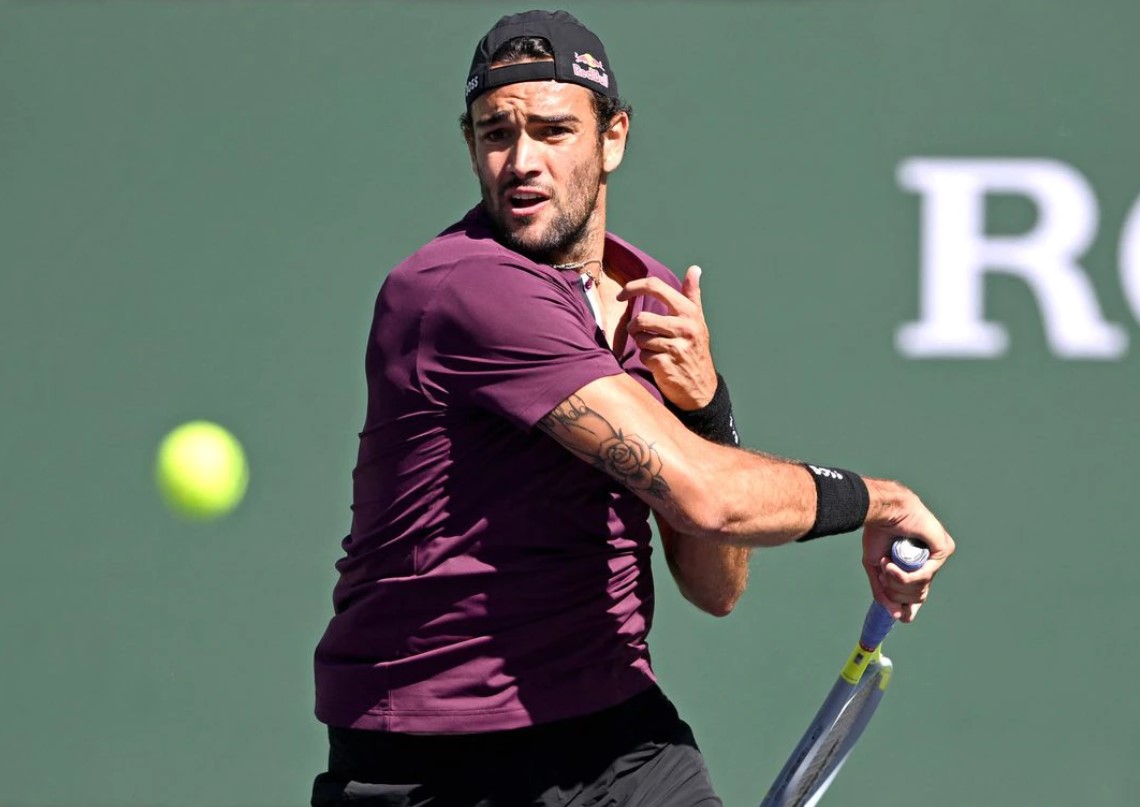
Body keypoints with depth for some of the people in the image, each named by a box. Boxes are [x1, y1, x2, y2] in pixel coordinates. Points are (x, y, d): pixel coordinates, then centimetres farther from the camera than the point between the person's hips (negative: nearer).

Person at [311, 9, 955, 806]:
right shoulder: (464, 290, -18)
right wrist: (878, 501, -8)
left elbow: (716, 589, 8)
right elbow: (702, 494, -23)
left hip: (614, 737, 6)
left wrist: (705, 405, -8)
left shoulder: (659, 305, 8)